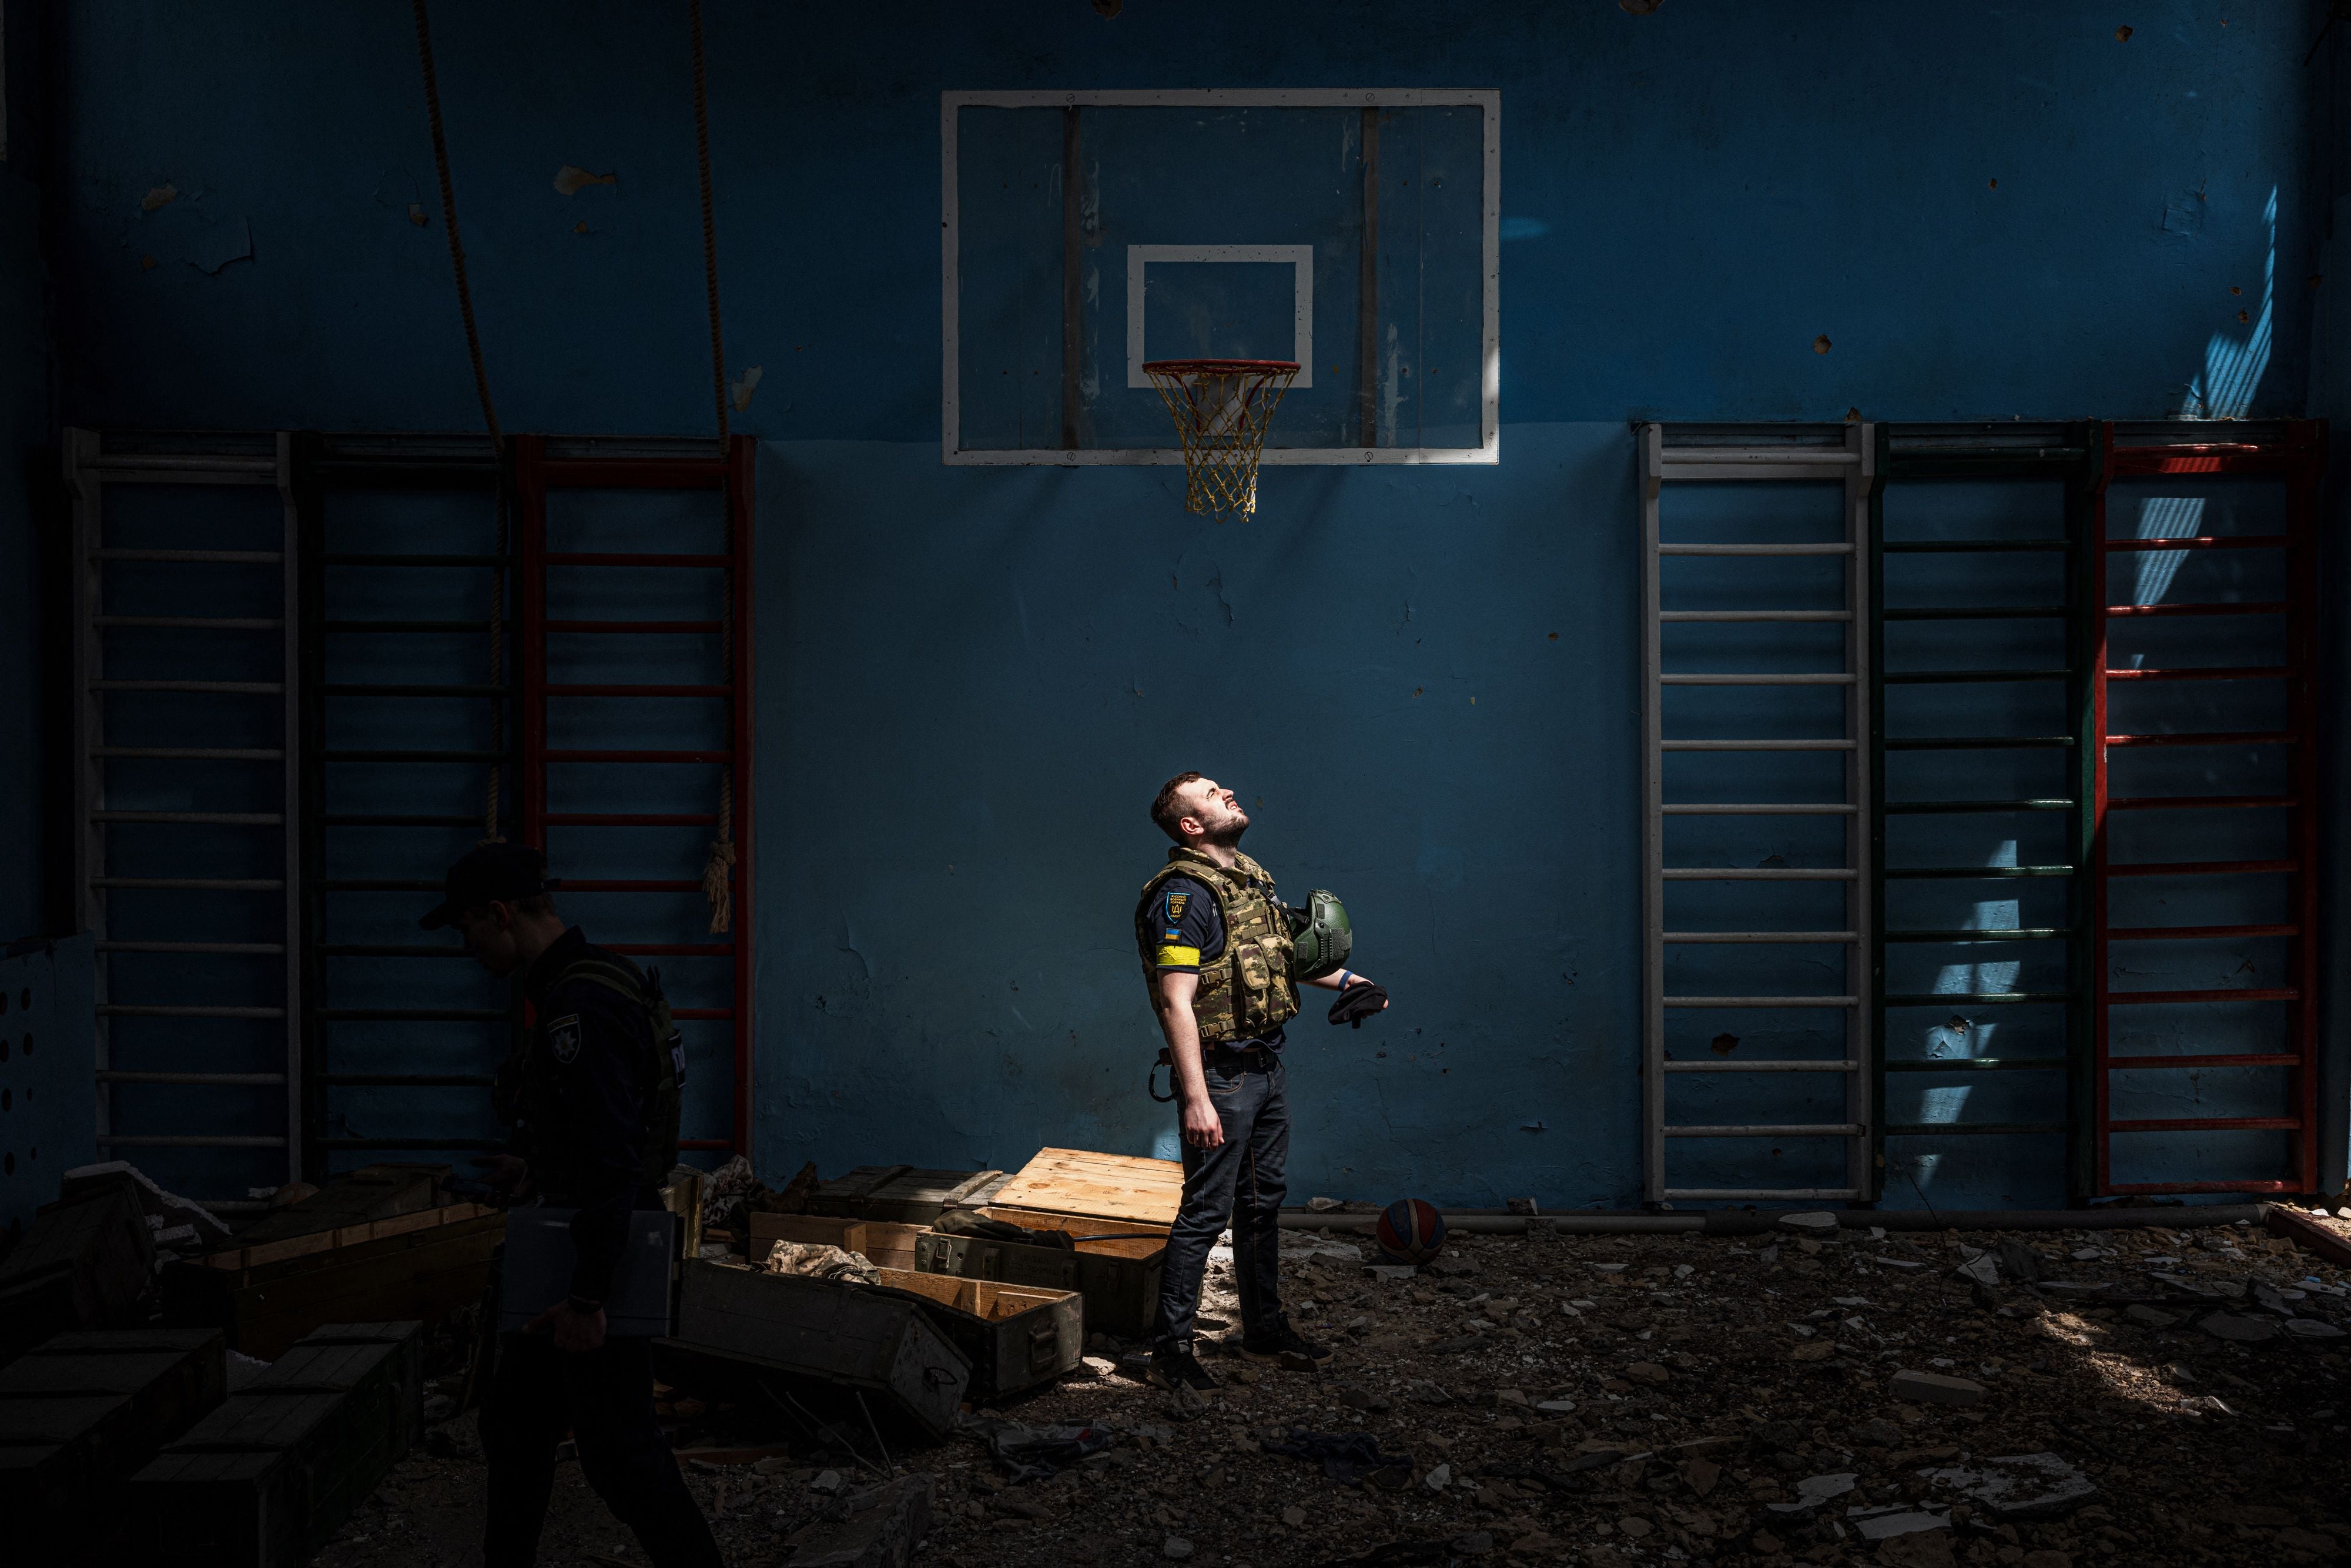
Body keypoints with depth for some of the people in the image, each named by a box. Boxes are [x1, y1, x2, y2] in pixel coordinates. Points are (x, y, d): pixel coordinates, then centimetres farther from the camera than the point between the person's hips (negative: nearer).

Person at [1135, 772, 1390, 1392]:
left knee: (1263, 1201, 18)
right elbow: (1176, 1002, -23)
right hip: (1222, 1076, -9)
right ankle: (1169, 1352, 5)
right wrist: (1196, 1100, -26)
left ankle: (1265, 1330, 31)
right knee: (1206, 1212, -4)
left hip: (1268, 1067, 9)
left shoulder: (1250, 876, 10)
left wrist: (1344, 978, 21)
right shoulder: (1184, 894, -18)